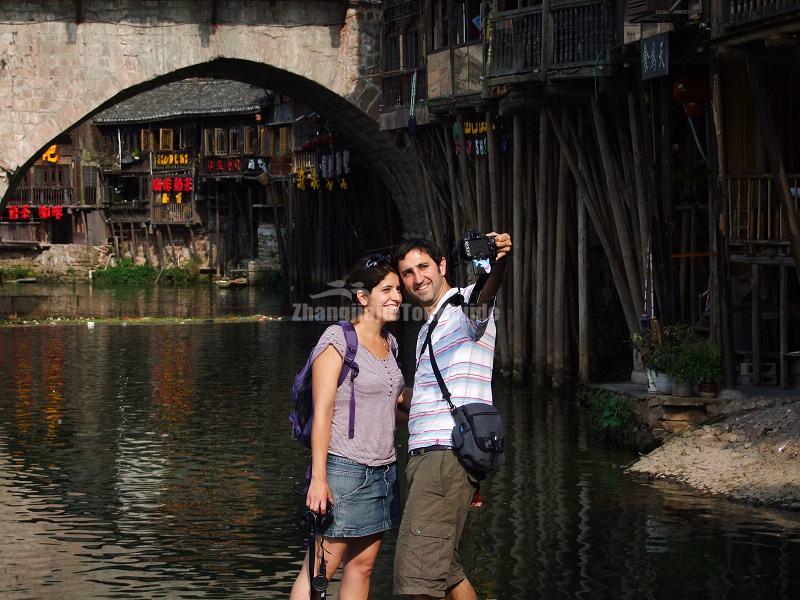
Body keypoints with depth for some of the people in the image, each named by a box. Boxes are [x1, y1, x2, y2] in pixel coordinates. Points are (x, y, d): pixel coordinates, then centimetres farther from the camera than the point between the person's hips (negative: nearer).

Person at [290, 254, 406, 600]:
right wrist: (318, 478, -18)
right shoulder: (337, 340, -9)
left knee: (362, 565, 8)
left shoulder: (388, 342, 13)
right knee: (320, 568, -8)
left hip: (382, 470, 8)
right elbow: (322, 411, -13)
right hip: (344, 468, -8)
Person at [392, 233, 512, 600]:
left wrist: (498, 262, -52)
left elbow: (486, 293, -31)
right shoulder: (428, 329, 24)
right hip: (423, 456, 10)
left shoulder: (466, 305, -4)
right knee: (442, 570, 16)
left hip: (449, 456, -10)